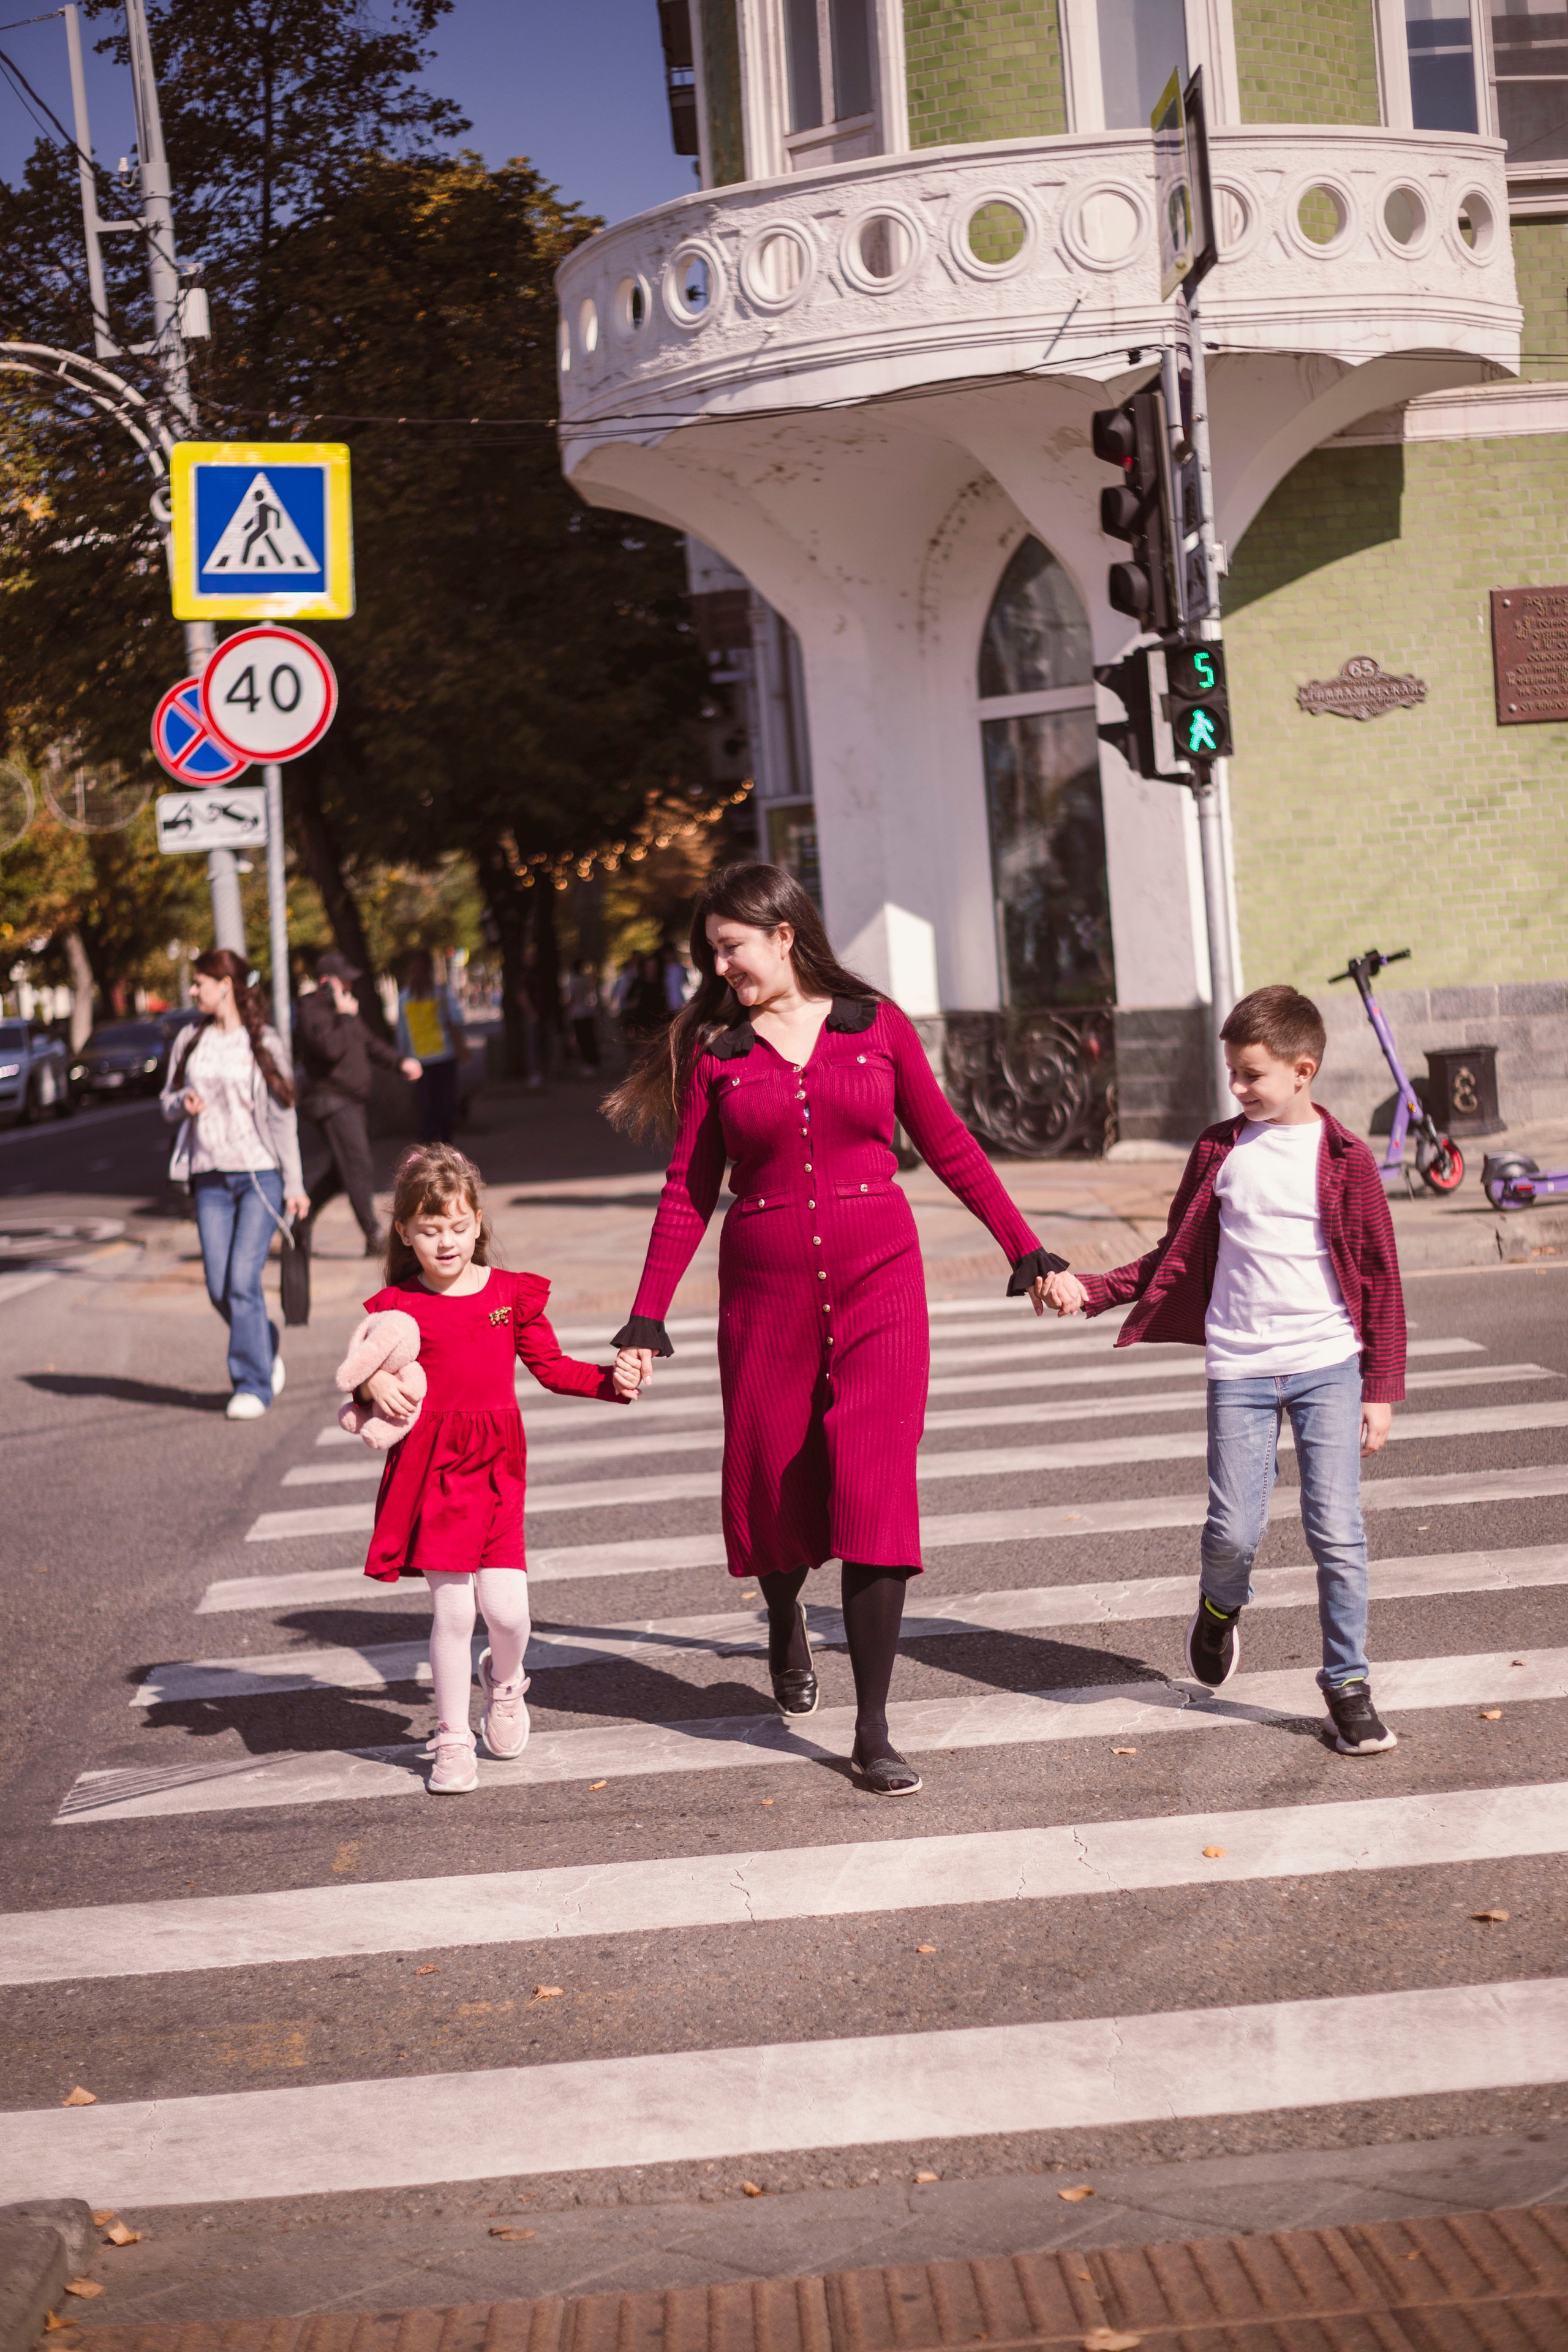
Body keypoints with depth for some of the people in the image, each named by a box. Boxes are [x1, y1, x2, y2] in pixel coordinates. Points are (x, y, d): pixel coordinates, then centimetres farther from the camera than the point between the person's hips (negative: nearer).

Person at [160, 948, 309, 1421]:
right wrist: (183, 1102, -7)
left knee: (243, 1279, -13)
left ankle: (253, 1385, -4)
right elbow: (167, 1103, 18)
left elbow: (283, 1116, 2)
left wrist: (294, 1183, -1)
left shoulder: (262, 1042, 0)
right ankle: (267, 1350, 27)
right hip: (211, 1179, 4)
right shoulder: (192, 1041, 11)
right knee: (219, 1289, 1)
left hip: (260, 1174, -4)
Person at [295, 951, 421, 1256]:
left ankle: (303, 1219, 29)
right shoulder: (311, 1014, -13)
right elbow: (331, 1048, -29)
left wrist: (401, 1061, 9)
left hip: (351, 1102, 10)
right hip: (331, 1101, -10)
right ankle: (374, 1238, -15)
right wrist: (345, 1017, -18)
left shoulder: (344, 1010, 17)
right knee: (357, 1165, -14)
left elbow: (370, 1044, 23)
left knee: (341, 1169, 16)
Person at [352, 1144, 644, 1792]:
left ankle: (505, 1680, 30)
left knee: (506, 1608, -6)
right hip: (430, 1469, -1)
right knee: (453, 1610, -2)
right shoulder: (398, 1306, 0)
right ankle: (453, 1740, 15)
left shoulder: (512, 1294, 6)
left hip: (496, 1470, 1)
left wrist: (613, 1379, 1)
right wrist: (374, 1386, -17)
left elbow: (551, 1367, 14)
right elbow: (371, 1375, 6)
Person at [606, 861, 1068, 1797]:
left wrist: (1027, 1249, 6)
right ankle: (786, 1625, 45)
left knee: (875, 1492, -10)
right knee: (774, 1486, 9)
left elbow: (949, 1147, 8)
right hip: (766, 1294, 1)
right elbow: (689, 1193, 5)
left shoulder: (877, 1026, 2)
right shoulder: (713, 1052, 3)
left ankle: (874, 1734, -5)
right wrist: (647, 1318, 0)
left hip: (878, 1283, -1)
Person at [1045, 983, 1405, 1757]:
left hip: (1329, 1366, -1)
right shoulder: (1219, 1150, 7)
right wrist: (1089, 1290, 4)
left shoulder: (1344, 1158, -1)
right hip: (1240, 1368, 2)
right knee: (1234, 1530, -5)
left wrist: (1382, 1386, -1)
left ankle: (1347, 1684, 9)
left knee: (1336, 1530, -5)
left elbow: (1381, 1277, 2)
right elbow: (1177, 1259, 13)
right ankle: (1220, 1607, 30)